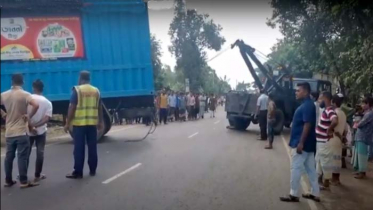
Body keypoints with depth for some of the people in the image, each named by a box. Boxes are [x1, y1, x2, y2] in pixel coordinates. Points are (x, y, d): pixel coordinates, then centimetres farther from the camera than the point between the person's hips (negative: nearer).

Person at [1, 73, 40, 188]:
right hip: (21, 132, -5)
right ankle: (24, 182, 3)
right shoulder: (25, 94, -10)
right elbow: (36, 105, -25)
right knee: (22, 157, -1)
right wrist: (29, 116, -11)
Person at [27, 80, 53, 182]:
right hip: (41, 131, 0)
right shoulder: (47, 102, -5)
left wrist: (30, 127, -11)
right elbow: (47, 118, -16)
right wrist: (36, 125, -17)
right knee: (40, 153, 5)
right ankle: (37, 175, 8)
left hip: (28, 131, 0)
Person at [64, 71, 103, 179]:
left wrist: (67, 123, -5)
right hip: (92, 123, 4)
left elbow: (72, 108, -10)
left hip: (79, 123, -4)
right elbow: (100, 108, 13)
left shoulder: (77, 90, -6)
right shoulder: (96, 91, 9)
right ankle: (92, 170, 18)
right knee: (92, 147, 11)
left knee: (79, 148, 0)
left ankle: (78, 172, 3)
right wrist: (100, 121, 22)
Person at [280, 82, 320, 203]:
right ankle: (315, 194, 22)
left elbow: (307, 125, -23)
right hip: (308, 144, 10)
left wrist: (300, 143, -24)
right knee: (311, 169, 14)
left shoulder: (307, 106, -17)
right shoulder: (307, 105, 13)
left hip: (302, 144, -10)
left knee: (296, 169, -2)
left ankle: (294, 195, 7)